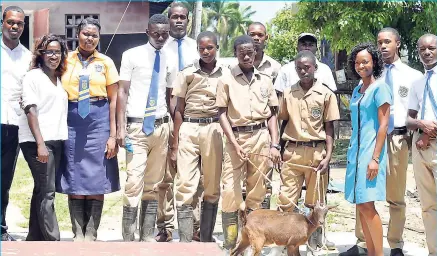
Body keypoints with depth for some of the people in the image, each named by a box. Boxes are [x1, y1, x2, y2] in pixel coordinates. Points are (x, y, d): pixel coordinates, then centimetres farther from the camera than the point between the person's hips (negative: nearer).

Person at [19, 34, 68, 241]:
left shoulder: (59, 79, 17)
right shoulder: (33, 76, -4)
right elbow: (30, 110, -11)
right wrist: (40, 143, -19)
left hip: (56, 140, 7)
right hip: (37, 141, -7)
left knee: (42, 191, 8)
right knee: (47, 192, -9)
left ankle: (34, 239, 13)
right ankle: (53, 241, -10)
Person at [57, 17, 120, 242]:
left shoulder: (106, 62, 6)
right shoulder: (67, 60, 7)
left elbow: (113, 100, 4)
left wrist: (113, 135, -3)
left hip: (99, 122, -1)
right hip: (72, 123, 1)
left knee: (97, 182, 1)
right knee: (74, 181, 2)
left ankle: (91, 236, 7)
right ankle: (78, 235, 9)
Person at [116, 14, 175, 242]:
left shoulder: (169, 60, 9)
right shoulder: (132, 55, -1)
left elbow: (170, 95, 13)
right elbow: (122, 91, -2)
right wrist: (121, 127, -10)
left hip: (161, 127, 4)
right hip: (137, 126, -4)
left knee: (153, 185, 8)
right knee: (134, 183, -11)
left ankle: (148, 237, 15)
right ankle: (128, 240, -4)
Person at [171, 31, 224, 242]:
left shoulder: (225, 74, 7)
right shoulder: (187, 74, 6)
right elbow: (179, 110, 8)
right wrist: (175, 145, 2)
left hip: (214, 130, 1)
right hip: (189, 129, -1)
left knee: (212, 188, 5)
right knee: (185, 187, -7)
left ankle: (206, 238, 14)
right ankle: (185, 241, -6)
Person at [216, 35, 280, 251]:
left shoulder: (265, 80, 10)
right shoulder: (226, 80, 3)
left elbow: (272, 114, 12)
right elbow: (222, 114, -1)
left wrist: (274, 144, 3)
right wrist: (234, 143, -10)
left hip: (261, 137, 2)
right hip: (236, 137, -2)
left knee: (257, 188, 4)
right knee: (230, 188, -7)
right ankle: (230, 243, -1)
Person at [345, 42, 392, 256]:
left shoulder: (379, 88, -7)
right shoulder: (357, 90, 16)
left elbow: (383, 125, -12)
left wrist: (375, 158, -18)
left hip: (370, 152, -8)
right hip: (355, 152, 8)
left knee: (366, 204, -13)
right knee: (361, 206, 7)